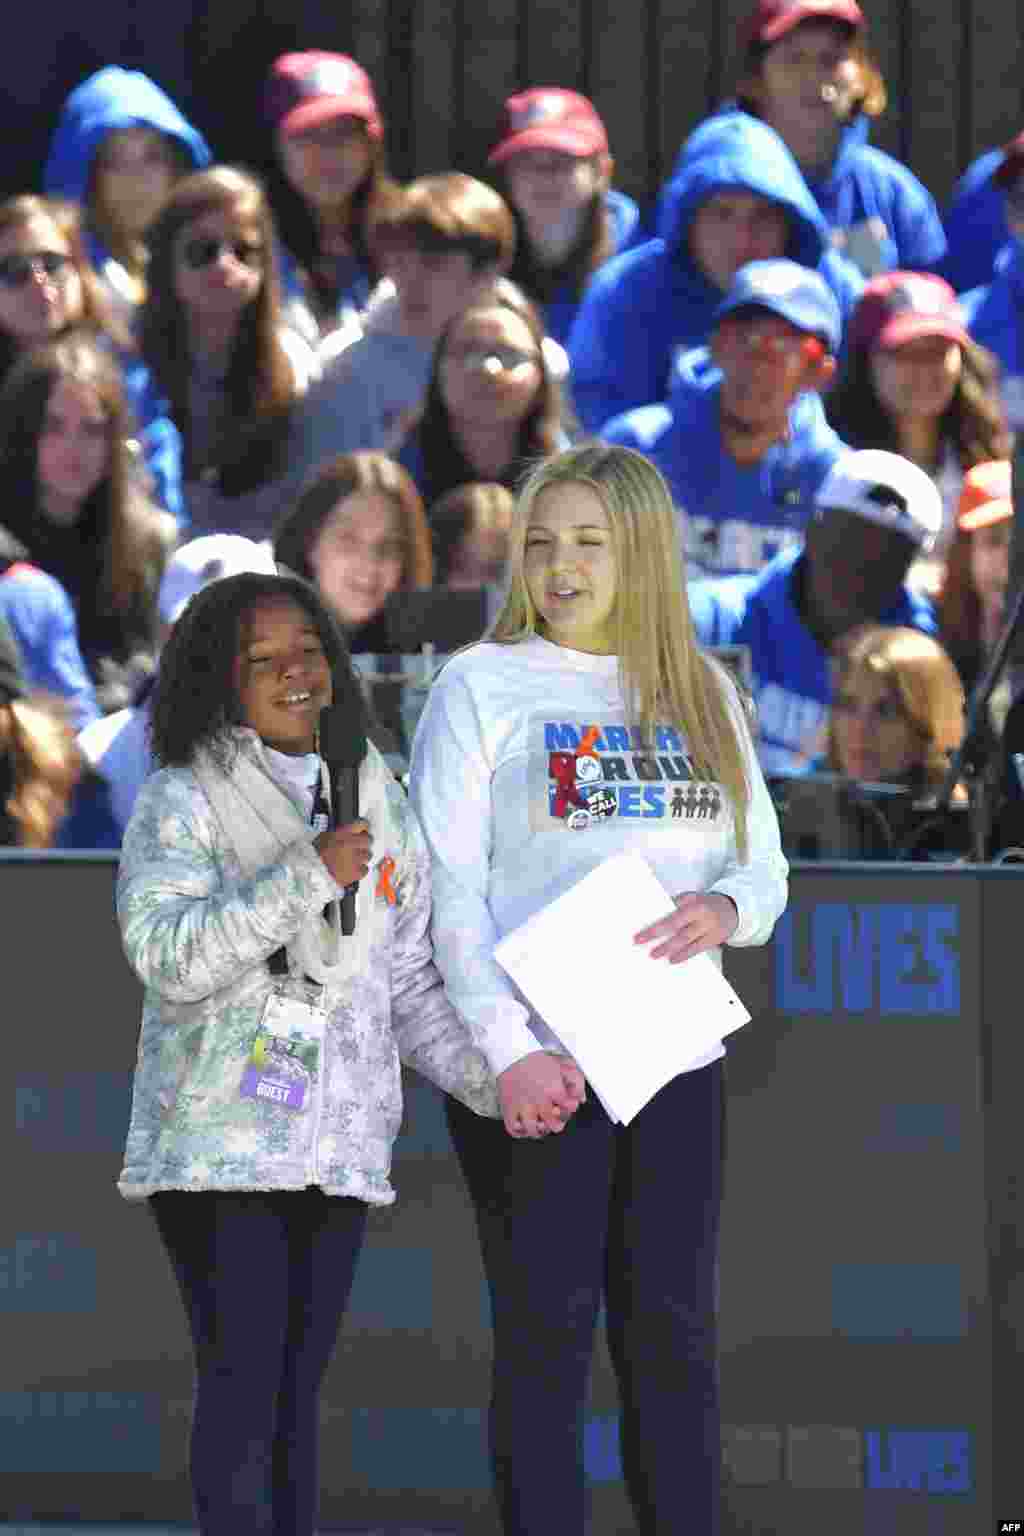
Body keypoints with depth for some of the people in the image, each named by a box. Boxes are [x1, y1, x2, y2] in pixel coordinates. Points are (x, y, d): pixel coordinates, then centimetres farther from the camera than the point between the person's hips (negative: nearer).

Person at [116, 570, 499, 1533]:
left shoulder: (378, 807, 15)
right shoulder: (182, 803, -2)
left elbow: (408, 983, 18)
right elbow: (166, 954, -17)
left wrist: (490, 1080, 3)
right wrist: (307, 877, -21)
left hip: (336, 1149, 5)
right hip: (221, 1139, -5)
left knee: (295, 1394, 7)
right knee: (242, 1384, -12)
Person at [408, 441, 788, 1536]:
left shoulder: (703, 695, 13)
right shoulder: (483, 686, 1)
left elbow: (767, 869, 15)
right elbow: (448, 892, -5)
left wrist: (729, 907, -10)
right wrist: (510, 1051, -16)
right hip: (534, 1066, -4)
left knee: (673, 1334, 5)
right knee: (546, 1332, -2)